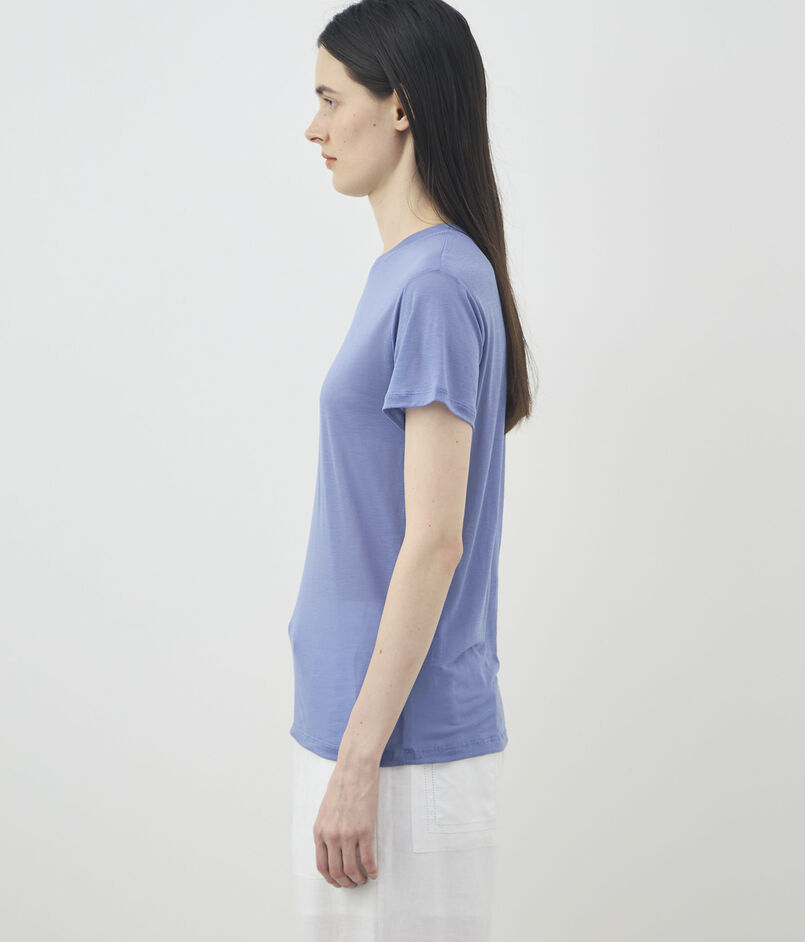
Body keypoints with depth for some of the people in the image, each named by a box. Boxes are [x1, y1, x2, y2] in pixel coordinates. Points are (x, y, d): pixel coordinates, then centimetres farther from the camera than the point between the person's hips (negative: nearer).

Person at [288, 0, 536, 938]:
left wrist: (359, 761, -18)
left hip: (406, 743, -9)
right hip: (358, 717, 9)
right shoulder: (404, 270, 11)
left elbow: (435, 542, -21)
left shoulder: (436, 283, -18)